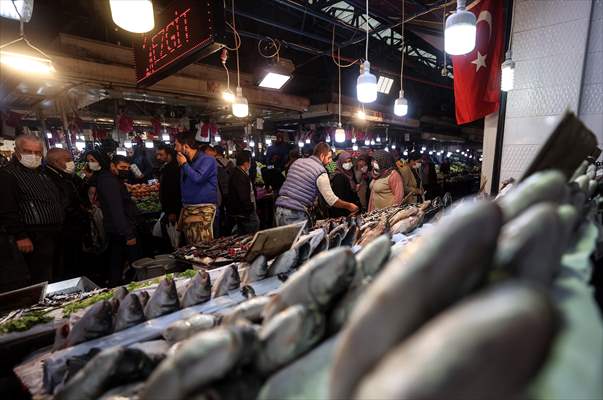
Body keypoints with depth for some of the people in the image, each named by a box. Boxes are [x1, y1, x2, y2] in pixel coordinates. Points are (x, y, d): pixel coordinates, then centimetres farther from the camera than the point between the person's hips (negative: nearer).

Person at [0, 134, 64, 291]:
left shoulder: (42, 173, 16)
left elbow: (56, 203, 21)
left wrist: (61, 231, 17)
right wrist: (20, 236, -21)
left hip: (51, 238, 8)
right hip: (33, 240, -8)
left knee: (47, 280, 17)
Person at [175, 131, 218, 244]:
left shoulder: (207, 160, -8)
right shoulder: (186, 161, 17)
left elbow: (198, 178, -22)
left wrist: (184, 164, -8)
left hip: (203, 208, -7)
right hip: (187, 208, 8)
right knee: (190, 244, 8)